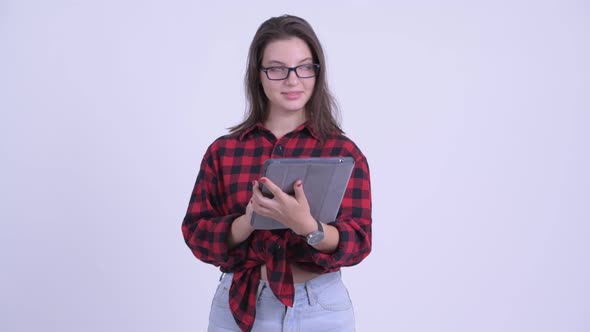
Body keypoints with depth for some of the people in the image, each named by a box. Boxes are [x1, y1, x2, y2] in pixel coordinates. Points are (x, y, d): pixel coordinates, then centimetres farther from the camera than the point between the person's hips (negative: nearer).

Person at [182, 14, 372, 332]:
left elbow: (357, 242, -11)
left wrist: (306, 226, -30)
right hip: (237, 305, 1)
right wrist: (247, 222, -23)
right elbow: (196, 234, -4)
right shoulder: (222, 150, 0)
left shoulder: (343, 151, -5)